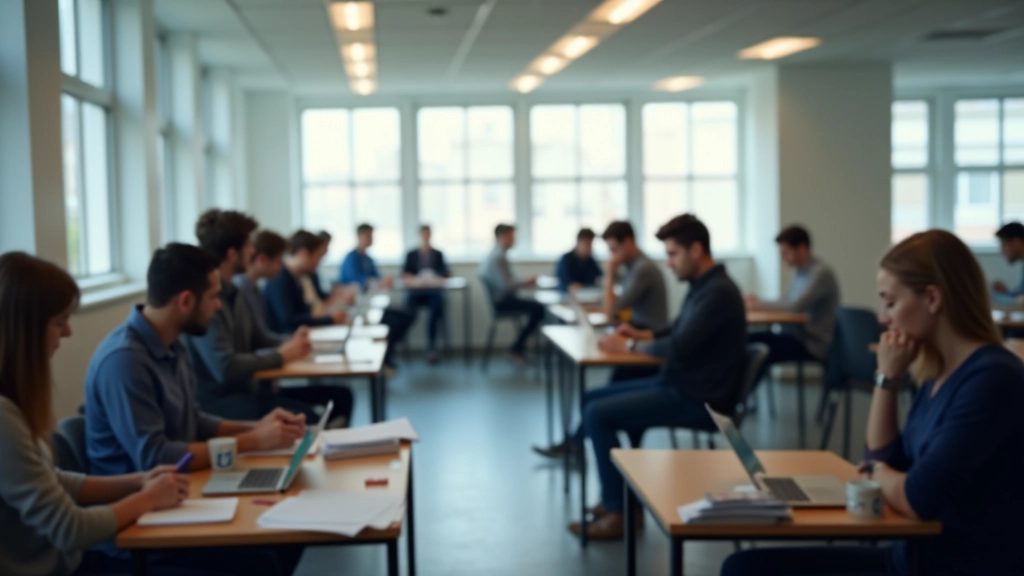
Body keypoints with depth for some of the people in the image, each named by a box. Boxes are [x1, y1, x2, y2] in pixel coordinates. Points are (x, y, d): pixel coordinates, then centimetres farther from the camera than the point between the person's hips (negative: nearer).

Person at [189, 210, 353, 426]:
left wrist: (289, 343, 3)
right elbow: (224, 368, -27)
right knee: (308, 418, -33)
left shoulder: (232, 291, 12)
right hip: (219, 401, -10)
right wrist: (280, 355, -13)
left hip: (247, 389, 10)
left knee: (340, 396, 4)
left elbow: (255, 338, 25)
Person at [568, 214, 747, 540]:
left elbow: (680, 348, -26)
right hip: (679, 386, 11)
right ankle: (622, 495, 13)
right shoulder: (703, 286, 12)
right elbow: (675, 333, 24)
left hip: (697, 399, -11)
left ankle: (618, 513, -11)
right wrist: (640, 335, 4)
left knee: (598, 414, -18)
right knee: (593, 399, 12)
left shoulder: (718, 292, -20)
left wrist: (629, 346, -12)